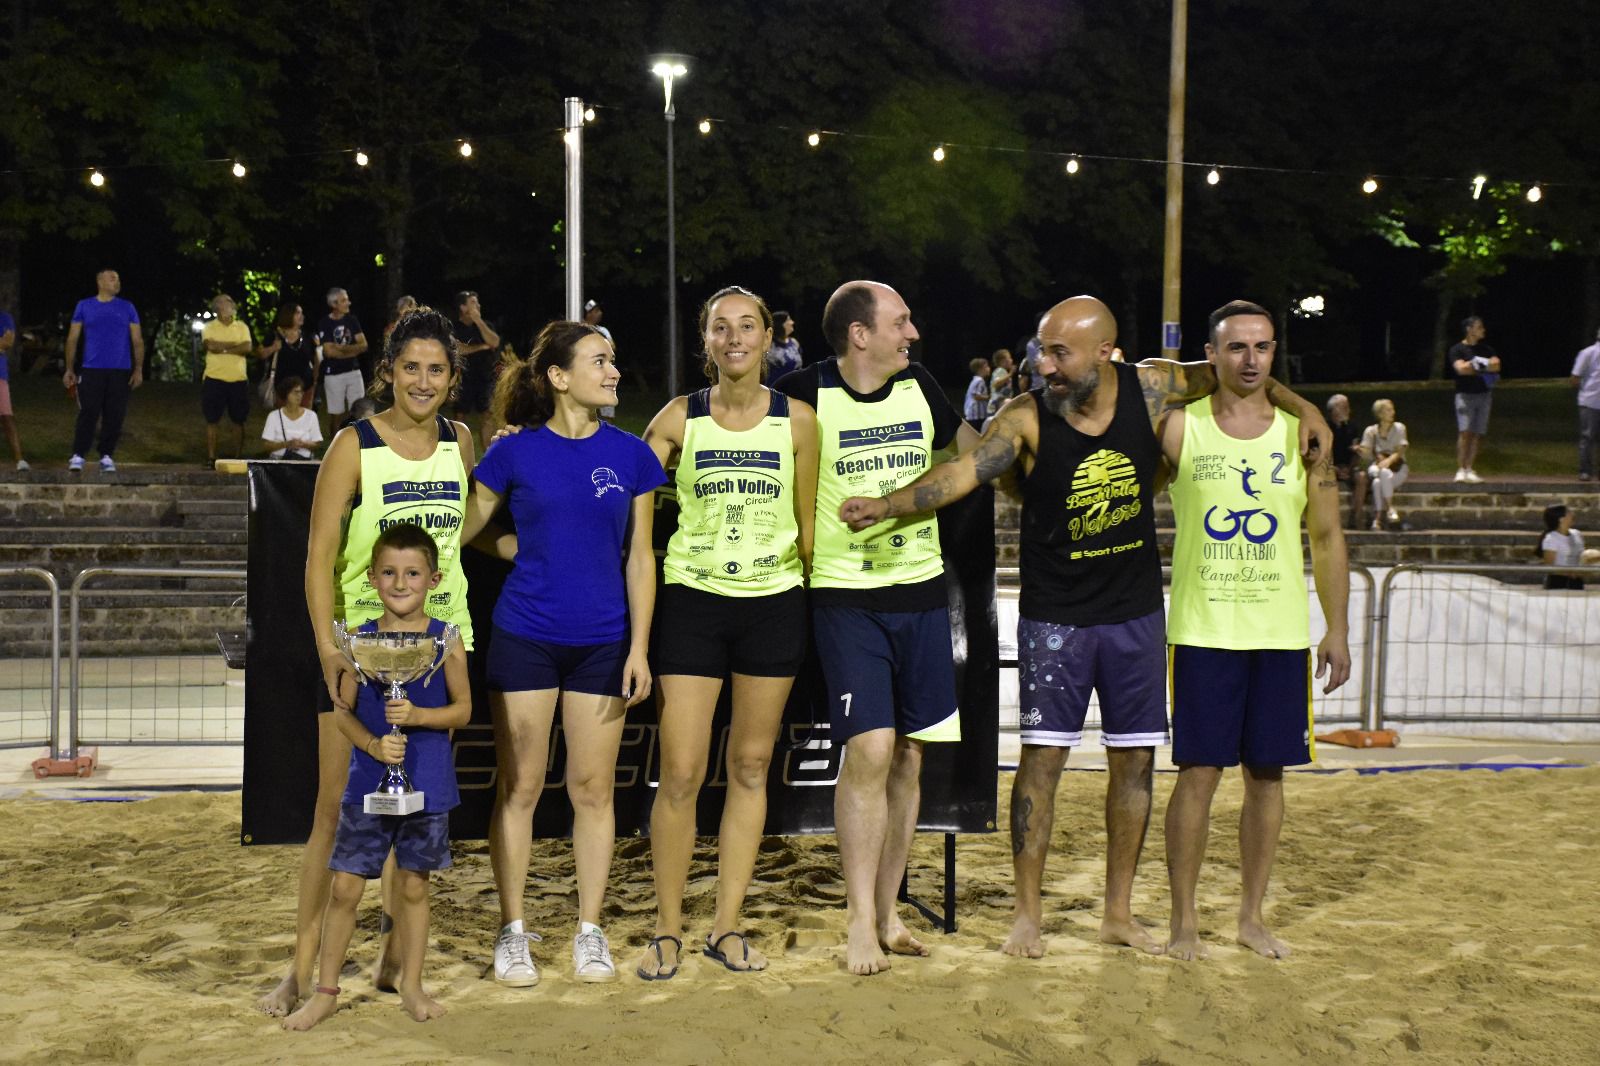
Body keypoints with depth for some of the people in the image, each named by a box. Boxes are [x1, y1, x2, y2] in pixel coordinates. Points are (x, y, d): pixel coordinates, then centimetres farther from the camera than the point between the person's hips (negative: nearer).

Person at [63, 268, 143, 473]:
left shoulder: (127, 308, 9)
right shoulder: (84, 306, 7)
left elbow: (137, 340, 8)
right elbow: (73, 339, 8)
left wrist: (138, 370, -1)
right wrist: (69, 369, 2)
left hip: (121, 371, 1)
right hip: (91, 370, -1)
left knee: (114, 416, 0)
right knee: (88, 414, -7)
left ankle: (106, 457, 8)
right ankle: (77, 456, -4)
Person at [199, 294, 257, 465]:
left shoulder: (242, 327, 8)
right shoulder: (209, 327, 3)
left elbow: (248, 348, -7)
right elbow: (210, 345, -16)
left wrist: (223, 348, -10)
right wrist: (235, 344, -9)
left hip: (238, 380, 2)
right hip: (214, 379, -2)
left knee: (238, 421, 5)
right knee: (212, 420, -1)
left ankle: (237, 458, 13)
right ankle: (211, 459, 4)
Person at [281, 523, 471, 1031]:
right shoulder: (359, 640, -1)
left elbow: (463, 708, -2)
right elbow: (343, 712, 0)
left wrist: (418, 715, -18)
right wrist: (374, 745, -17)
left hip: (427, 785, -1)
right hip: (367, 782, 1)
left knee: (413, 886, 11)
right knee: (345, 888, 3)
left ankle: (411, 986, 27)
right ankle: (325, 992, 17)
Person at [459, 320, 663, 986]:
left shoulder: (630, 455, 2)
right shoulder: (515, 453, -2)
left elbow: (639, 558, 4)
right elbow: (460, 530, 7)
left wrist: (639, 649, -1)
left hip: (602, 643, 1)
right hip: (524, 638, -1)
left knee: (593, 789, 7)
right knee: (519, 787, 5)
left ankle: (589, 932, 19)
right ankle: (512, 931, 17)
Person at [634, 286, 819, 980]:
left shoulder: (797, 421, 2)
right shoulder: (679, 419, 1)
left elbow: (807, 521, 7)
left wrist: (818, 602, 5)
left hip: (774, 604, 1)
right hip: (693, 602, -1)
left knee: (750, 767, 8)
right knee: (681, 773, -3)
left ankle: (727, 927, 19)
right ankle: (667, 930, 12)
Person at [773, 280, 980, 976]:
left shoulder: (919, 388, 7)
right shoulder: (808, 397, -8)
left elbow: (975, 452, 23)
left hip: (921, 593, 5)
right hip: (846, 598, -5)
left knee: (907, 759, 7)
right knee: (869, 752, -12)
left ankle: (888, 912, 19)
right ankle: (861, 921, 0)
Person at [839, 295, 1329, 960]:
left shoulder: (1151, 388, -6)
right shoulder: (1026, 417, -14)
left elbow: (1229, 374, 11)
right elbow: (963, 471, -25)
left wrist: (1301, 406, 0)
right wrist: (886, 504, -40)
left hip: (1136, 612, 3)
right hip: (1055, 617, -3)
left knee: (1134, 759, 8)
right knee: (1042, 755, -4)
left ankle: (1119, 913, 21)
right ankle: (1026, 913, 10)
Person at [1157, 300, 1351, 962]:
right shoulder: (1179, 429, -1)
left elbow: (1327, 538, 9)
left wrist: (1338, 631, 6)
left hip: (1283, 633, 2)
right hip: (1202, 630, -2)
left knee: (1267, 773, 8)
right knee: (1198, 772, -2)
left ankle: (1252, 915, 22)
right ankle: (1184, 918, 10)